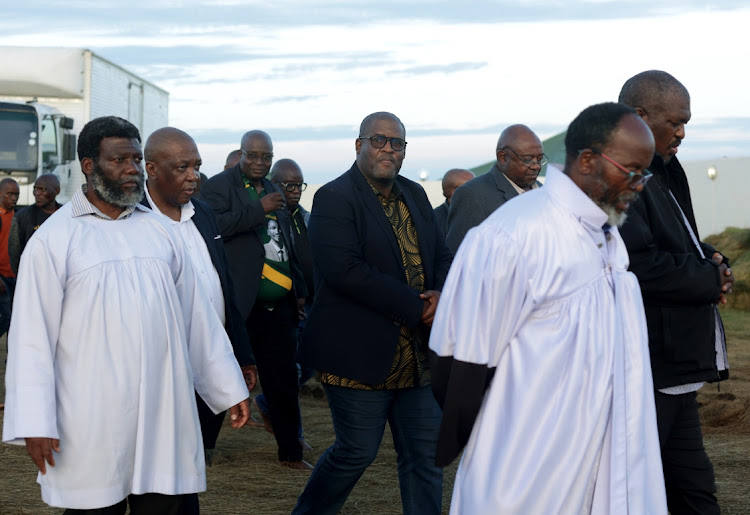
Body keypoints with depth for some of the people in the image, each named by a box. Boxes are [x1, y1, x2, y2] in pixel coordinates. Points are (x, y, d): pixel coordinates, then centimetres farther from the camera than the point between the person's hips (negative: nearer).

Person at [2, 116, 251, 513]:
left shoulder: (159, 231, 12)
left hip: (166, 416, 4)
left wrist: (231, 390, 13)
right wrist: (35, 423, -9)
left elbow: (197, 317, 15)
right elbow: (33, 335, -3)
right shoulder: (54, 239, -1)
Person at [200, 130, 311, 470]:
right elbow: (213, 224, -21)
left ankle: (290, 453, 19)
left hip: (278, 307, 6)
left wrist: (299, 291, 24)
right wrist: (258, 209, -18)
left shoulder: (274, 193, 19)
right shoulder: (220, 185, -2)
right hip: (239, 304, -6)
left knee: (283, 382, 10)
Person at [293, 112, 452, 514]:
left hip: (417, 356, 7)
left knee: (425, 454, 8)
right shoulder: (334, 198, -10)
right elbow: (343, 269, -22)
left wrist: (440, 294, -7)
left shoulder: (414, 196, 14)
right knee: (357, 451, 1)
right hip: (361, 355, -7)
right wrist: (414, 306, -21)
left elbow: (442, 256, 17)